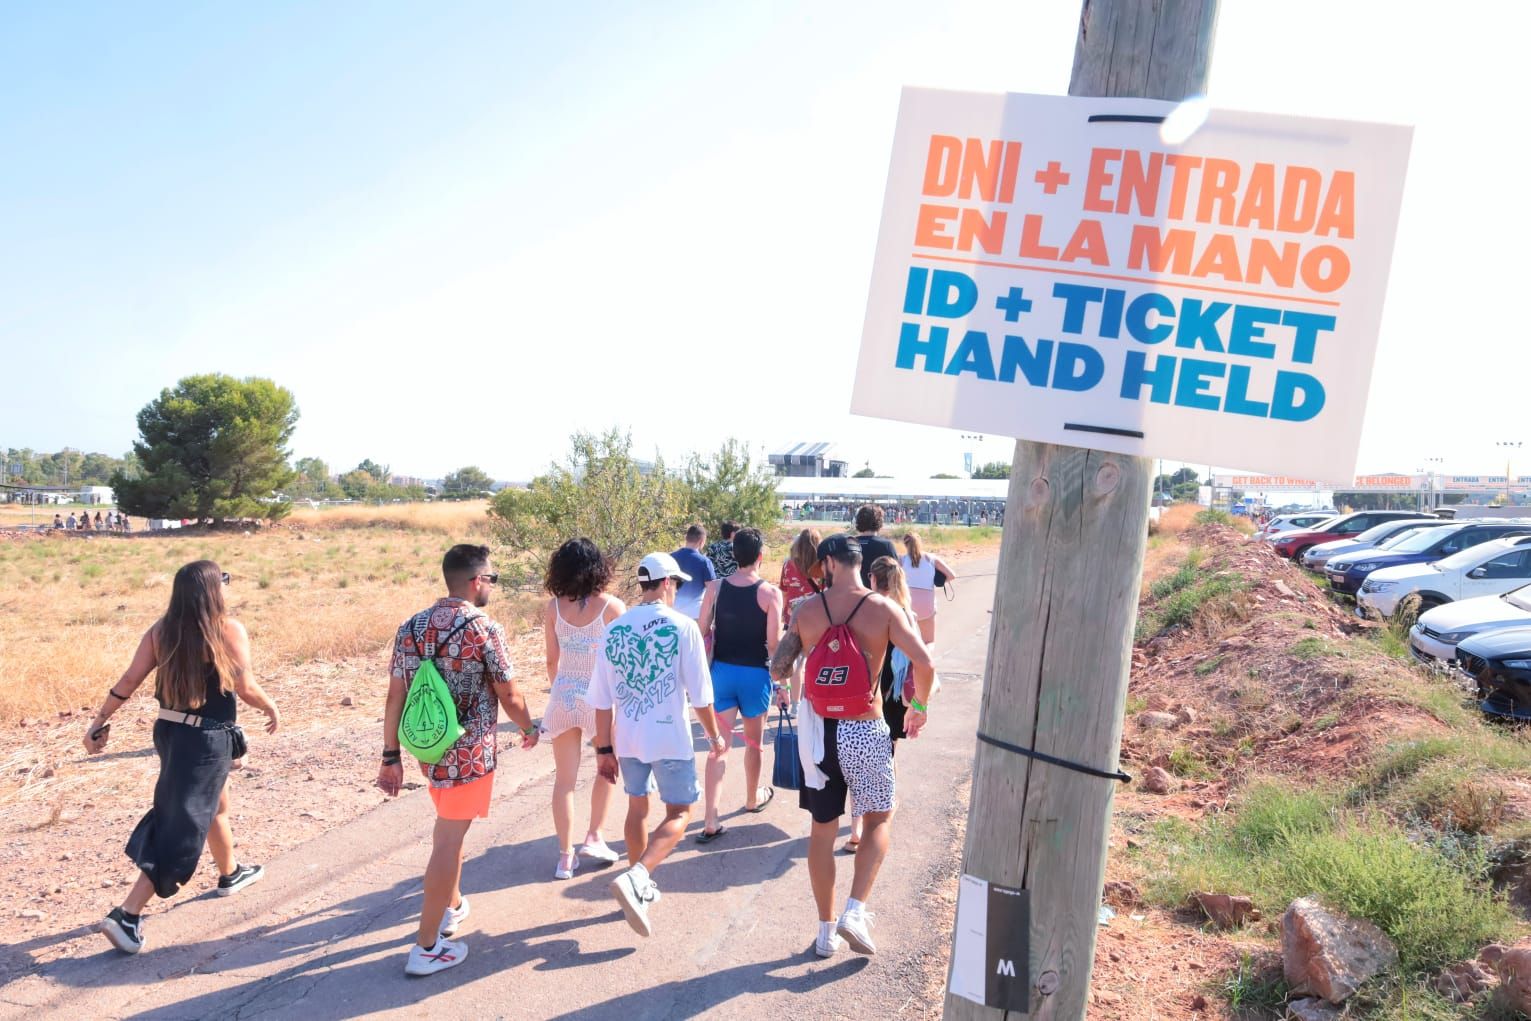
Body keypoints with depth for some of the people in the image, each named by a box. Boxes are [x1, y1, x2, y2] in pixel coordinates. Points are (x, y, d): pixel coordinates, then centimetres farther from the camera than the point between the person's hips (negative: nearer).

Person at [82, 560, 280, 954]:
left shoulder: (161, 631, -1)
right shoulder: (230, 630, -16)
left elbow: (129, 681, -2)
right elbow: (246, 689, -13)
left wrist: (99, 723, 6)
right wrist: (271, 707, 6)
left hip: (169, 731, 7)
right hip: (207, 740, -7)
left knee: (215, 804, 28)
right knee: (182, 830, -1)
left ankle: (230, 873, 48)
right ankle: (128, 915, -6)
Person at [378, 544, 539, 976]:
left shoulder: (411, 627, 1)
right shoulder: (486, 630, -16)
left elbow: (396, 697, 2)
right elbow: (510, 698, -9)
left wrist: (391, 755, 8)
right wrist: (529, 730, 10)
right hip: (469, 754, -6)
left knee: (449, 824, 27)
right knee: (448, 842, 0)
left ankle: (451, 905, 41)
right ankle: (426, 947, 6)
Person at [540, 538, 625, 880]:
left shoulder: (553, 608, -4)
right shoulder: (611, 606, -11)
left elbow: (552, 660, 3)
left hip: (564, 696, 2)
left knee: (564, 779, 9)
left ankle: (565, 855, 13)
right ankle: (593, 837, 19)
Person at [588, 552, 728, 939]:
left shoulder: (615, 629, 1)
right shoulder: (682, 627, -11)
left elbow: (601, 699, 4)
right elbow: (700, 693, -8)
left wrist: (604, 749, 12)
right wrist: (714, 735, 6)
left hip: (628, 739, 5)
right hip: (670, 739, -5)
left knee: (637, 808, 21)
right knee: (679, 813, 7)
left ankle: (641, 888, 31)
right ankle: (636, 877, -14)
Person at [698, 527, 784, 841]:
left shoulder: (716, 588, -4)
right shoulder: (770, 592, -12)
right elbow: (774, 643, -12)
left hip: (721, 671, 2)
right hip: (755, 673, -2)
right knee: (754, 740, 19)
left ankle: (711, 821, -3)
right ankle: (753, 798, 41)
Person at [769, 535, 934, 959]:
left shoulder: (807, 609, -1)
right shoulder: (882, 608, -7)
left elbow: (777, 669, 3)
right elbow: (923, 662, -14)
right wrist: (919, 707, 4)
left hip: (819, 729, 2)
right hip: (865, 729, -2)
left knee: (822, 830, 14)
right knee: (879, 819, 18)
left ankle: (827, 930, 22)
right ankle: (855, 912, 5)